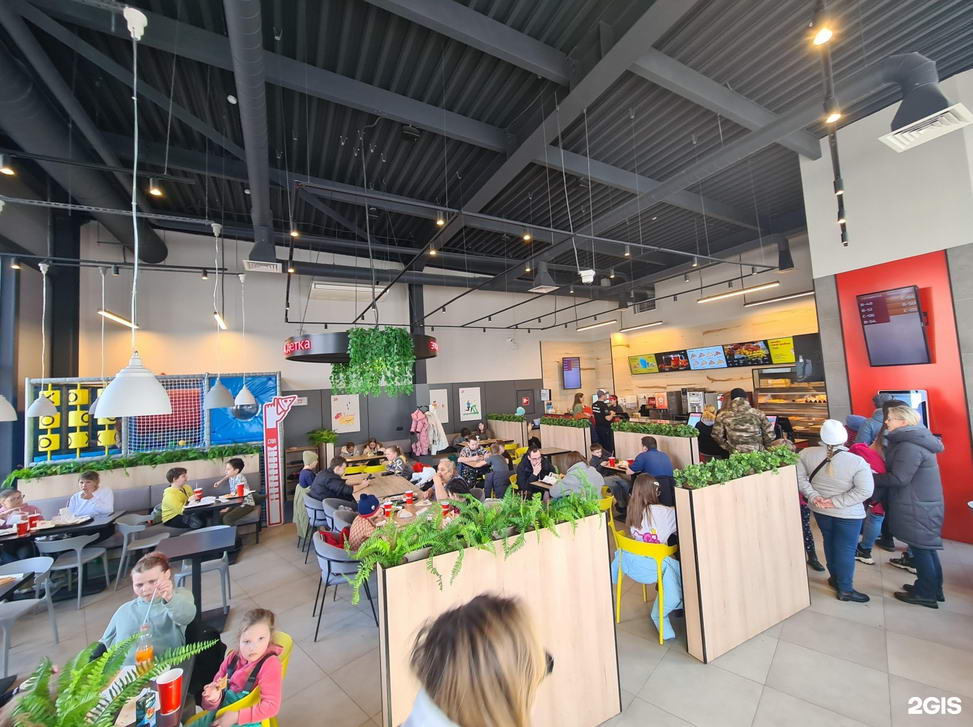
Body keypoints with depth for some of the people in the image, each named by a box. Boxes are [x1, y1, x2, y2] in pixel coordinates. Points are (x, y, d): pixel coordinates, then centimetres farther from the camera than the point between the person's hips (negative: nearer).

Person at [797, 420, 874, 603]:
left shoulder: (807, 453, -14)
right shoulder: (857, 462, -21)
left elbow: (800, 478, -10)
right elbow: (865, 491, -19)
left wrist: (813, 496, -9)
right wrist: (836, 501, -17)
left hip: (819, 511, 3)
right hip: (848, 514, -3)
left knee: (829, 541, 22)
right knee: (846, 549, 10)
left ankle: (835, 577, 39)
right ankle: (845, 590, 21)